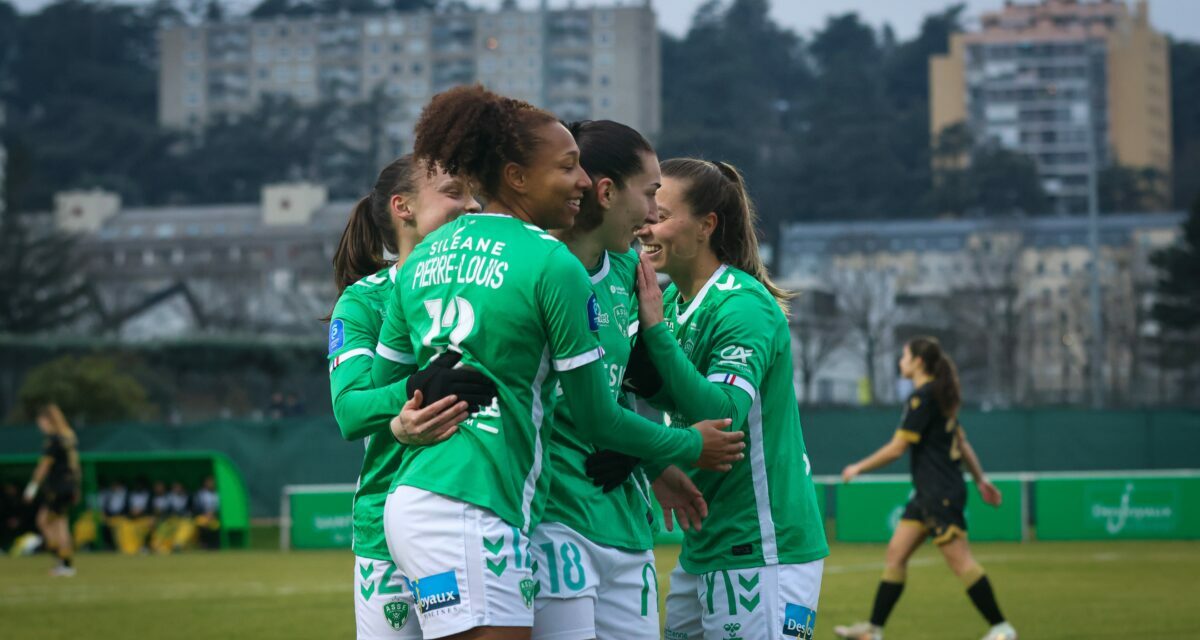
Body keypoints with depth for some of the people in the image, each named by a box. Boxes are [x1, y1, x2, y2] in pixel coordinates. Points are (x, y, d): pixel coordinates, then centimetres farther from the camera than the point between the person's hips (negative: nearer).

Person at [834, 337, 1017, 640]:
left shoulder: (922, 397, -15)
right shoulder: (939, 395, 15)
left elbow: (897, 448, -16)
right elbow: (962, 442, 21)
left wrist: (858, 468, -5)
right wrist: (981, 479, 25)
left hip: (941, 494, -10)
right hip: (928, 493, 10)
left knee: (960, 560, -8)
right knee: (896, 553, 8)